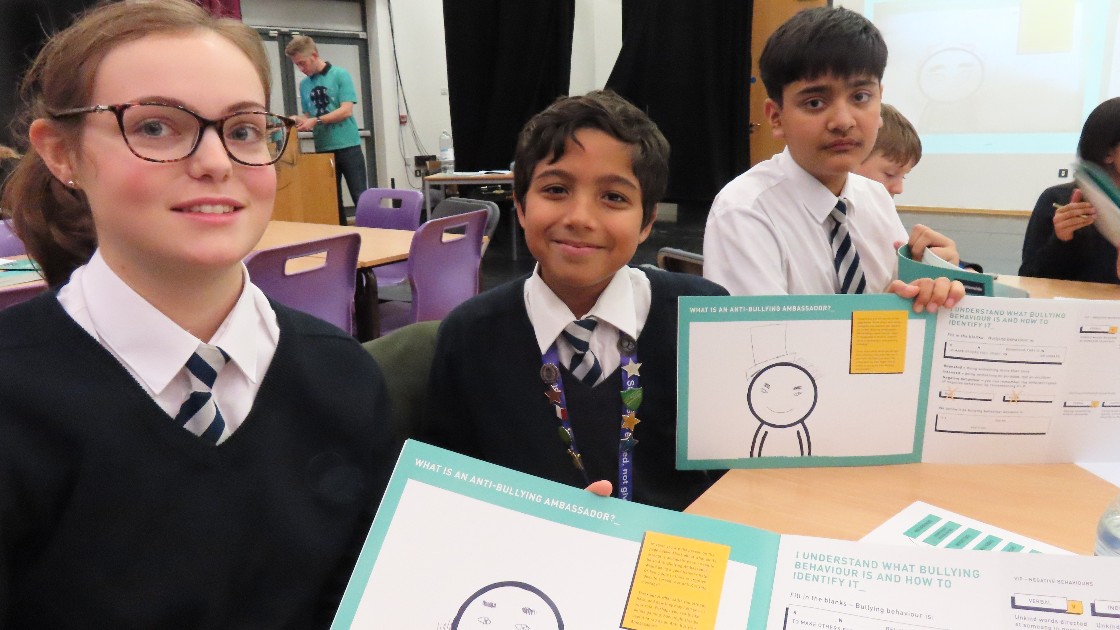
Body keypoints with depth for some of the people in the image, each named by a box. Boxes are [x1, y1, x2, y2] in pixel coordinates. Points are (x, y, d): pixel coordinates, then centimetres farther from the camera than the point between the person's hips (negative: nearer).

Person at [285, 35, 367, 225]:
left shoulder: (340, 75, -3)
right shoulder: (304, 84, 12)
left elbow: (346, 111, -12)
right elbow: (308, 116, 16)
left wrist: (316, 120, -19)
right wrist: (300, 121, -7)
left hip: (347, 146, -5)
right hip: (323, 149, 5)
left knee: (360, 197, -4)